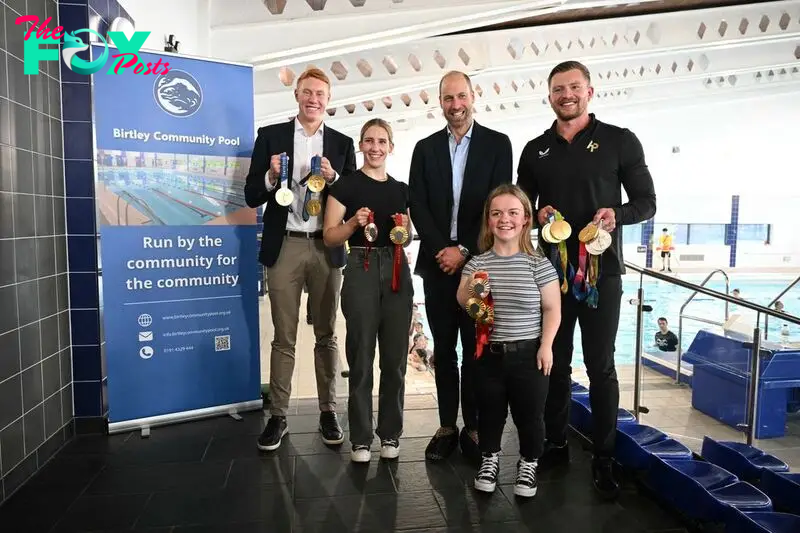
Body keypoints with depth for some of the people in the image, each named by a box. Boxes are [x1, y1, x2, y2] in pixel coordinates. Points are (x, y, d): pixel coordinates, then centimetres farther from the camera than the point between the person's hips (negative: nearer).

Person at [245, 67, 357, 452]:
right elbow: (252, 196, 2)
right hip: (285, 246, -1)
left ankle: (328, 411, 21)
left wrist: (334, 179, -12)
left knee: (326, 335, 10)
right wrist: (271, 176, -17)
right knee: (284, 337, 6)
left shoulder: (342, 143, 9)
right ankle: (278, 415, 16)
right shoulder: (270, 136, 5)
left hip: (327, 248, 1)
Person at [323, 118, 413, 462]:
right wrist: (355, 222, -19)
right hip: (361, 271, -4)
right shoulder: (346, 185, 1)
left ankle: (390, 433, 22)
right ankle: (360, 437, 16)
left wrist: (404, 230, -1)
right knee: (361, 358, 2)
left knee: (395, 358, 7)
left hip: (397, 272, 4)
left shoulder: (401, 189, 13)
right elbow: (330, 237, -3)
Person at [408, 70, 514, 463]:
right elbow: (418, 206, 2)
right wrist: (443, 249, -10)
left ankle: (473, 428, 17)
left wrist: (465, 250, -12)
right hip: (438, 261, 2)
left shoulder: (497, 144, 3)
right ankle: (447, 427, 19)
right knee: (443, 349, 8)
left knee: (476, 348, 4)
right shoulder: (425, 148, 9)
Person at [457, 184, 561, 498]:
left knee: (529, 414, 10)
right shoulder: (477, 263, 0)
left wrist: (546, 345, -11)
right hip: (488, 352, 2)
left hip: (528, 353, -2)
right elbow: (462, 302, 1)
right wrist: (470, 288, -19)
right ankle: (489, 459, 38)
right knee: (489, 411, 16)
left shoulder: (538, 264, -7)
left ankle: (528, 464, 34)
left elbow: (552, 309, -4)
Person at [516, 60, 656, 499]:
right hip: (552, 270, 3)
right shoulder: (535, 150, 9)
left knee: (601, 367, 4)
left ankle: (603, 459, 17)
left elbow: (646, 202, 1)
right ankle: (555, 445, 26)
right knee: (554, 363, 11)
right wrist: (537, 215, -9)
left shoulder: (620, 141, 0)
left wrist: (618, 214, -20)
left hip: (602, 270, -3)